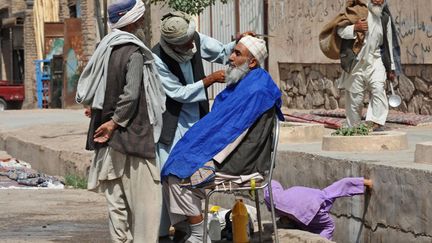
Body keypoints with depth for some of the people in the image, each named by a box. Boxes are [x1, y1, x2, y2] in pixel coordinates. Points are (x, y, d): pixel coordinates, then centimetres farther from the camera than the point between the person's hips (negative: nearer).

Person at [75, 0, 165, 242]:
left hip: (109, 140, 8)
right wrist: (115, 122, -12)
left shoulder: (105, 49, 11)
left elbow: (85, 92, 15)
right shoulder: (135, 53, -12)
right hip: (134, 135, -8)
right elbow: (131, 95, -21)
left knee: (117, 199, 10)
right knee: (144, 196, -4)